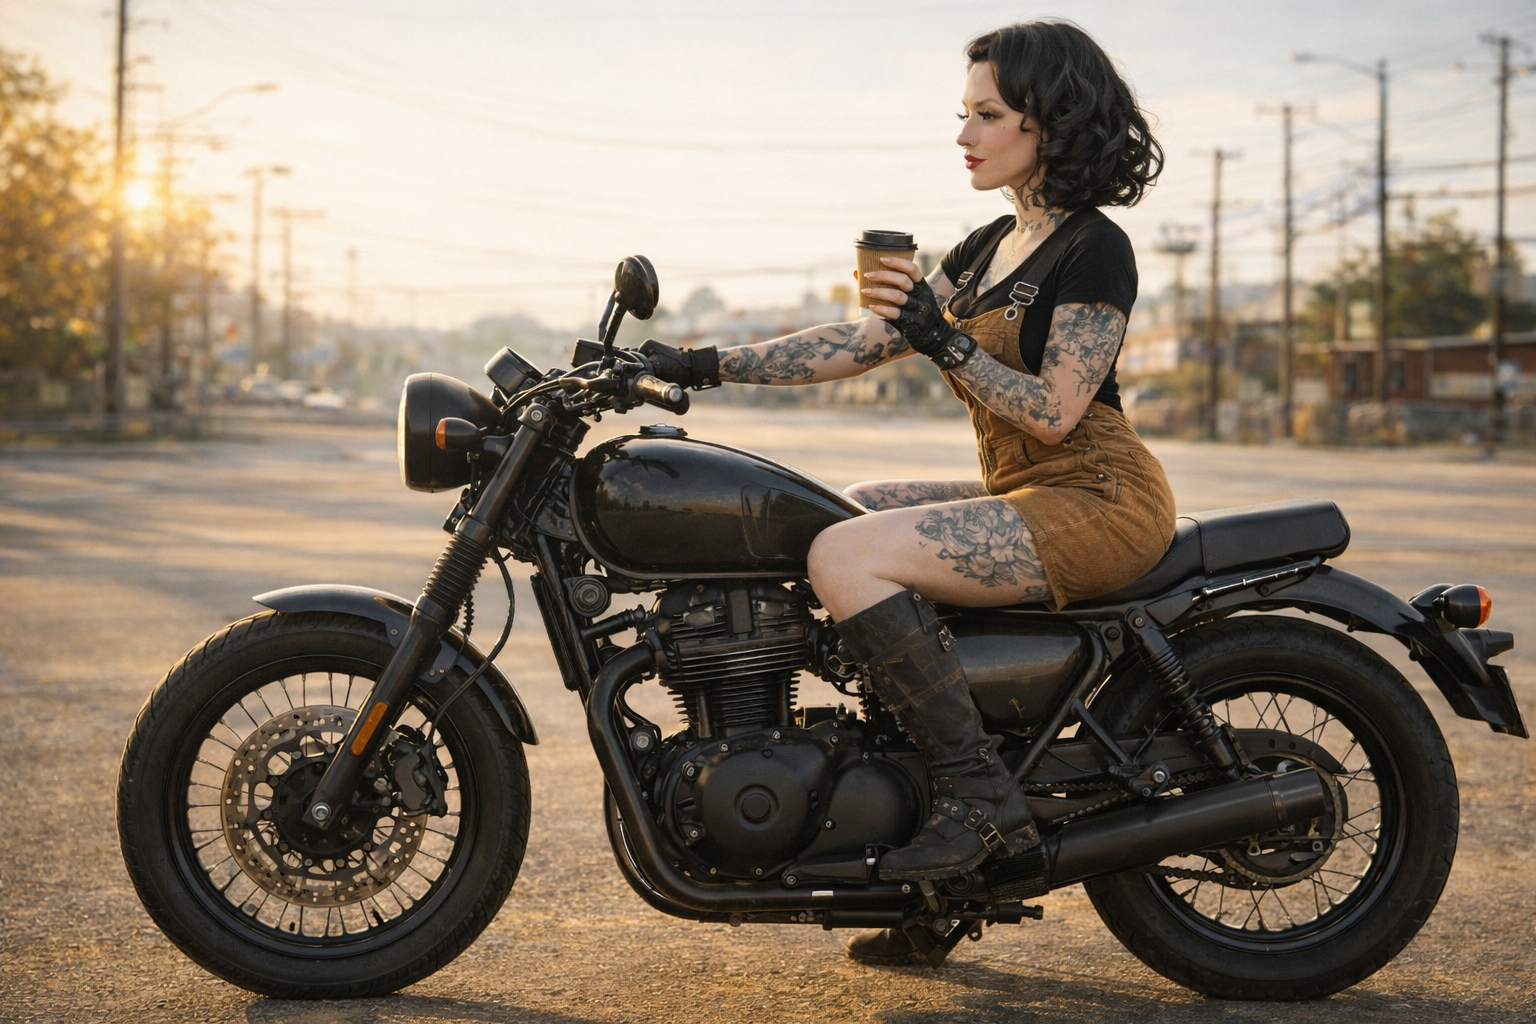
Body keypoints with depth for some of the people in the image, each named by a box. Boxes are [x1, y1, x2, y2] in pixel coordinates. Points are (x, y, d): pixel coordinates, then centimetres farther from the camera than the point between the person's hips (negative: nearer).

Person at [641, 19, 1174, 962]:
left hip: (1096, 499, -10)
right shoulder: (989, 249, 17)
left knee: (846, 556, -22)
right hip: (1023, 496, 10)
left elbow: (1054, 413, -18)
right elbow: (860, 346, 12)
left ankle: (982, 797, -19)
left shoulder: (1095, 249, -10)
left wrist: (943, 342, -25)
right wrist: (705, 367, 6)